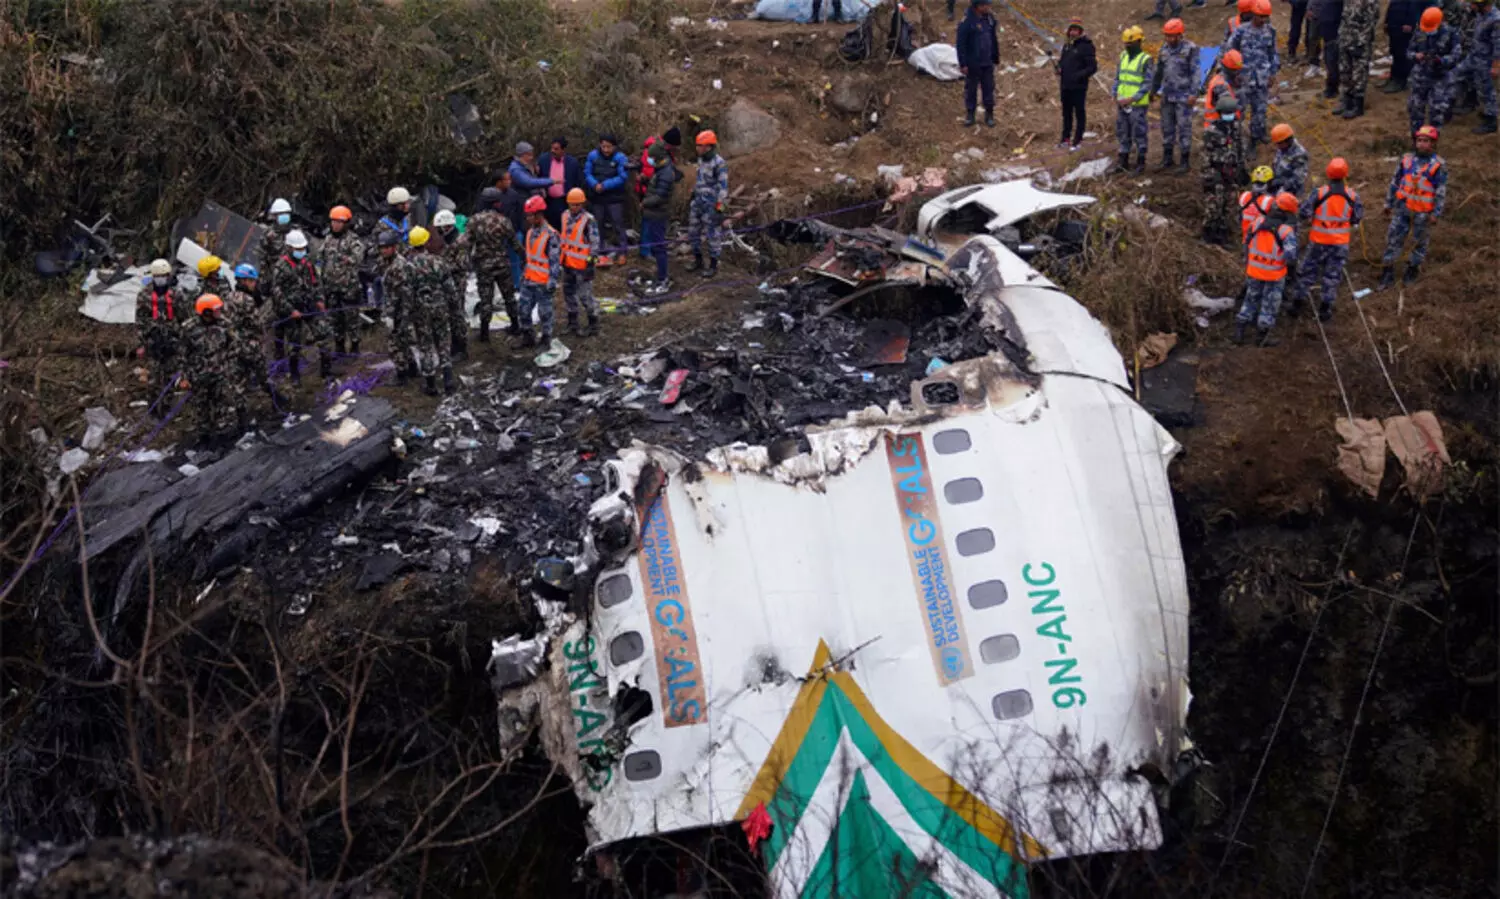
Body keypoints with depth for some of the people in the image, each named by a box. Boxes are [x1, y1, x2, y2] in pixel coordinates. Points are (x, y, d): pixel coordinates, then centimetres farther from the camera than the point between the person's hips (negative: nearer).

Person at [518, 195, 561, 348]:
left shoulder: (550, 235, -17)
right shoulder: (531, 232, 9)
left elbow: (555, 261, -16)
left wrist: (552, 282, -17)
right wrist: (524, 274, 21)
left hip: (543, 283, -8)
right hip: (528, 280, 8)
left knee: (544, 312, 4)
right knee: (524, 309, 11)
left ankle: (546, 339, 17)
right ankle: (527, 337, 25)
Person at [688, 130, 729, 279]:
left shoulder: (719, 163, -18)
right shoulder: (701, 160, 8)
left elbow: (723, 187, -18)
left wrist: (719, 208, -20)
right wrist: (693, 197, 21)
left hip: (711, 204, -8)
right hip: (698, 202, 8)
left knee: (712, 235, 0)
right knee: (694, 232, 13)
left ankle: (713, 265, 11)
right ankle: (698, 261, 27)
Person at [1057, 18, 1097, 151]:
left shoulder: (1086, 46, -10)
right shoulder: (1066, 46, 13)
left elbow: (1093, 67, -12)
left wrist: (1080, 75, -24)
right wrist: (1059, 68, 3)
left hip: (1079, 87, -8)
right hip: (1065, 86, 8)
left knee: (1080, 113, -1)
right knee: (1066, 113, 15)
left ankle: (1078, 140, 4)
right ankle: (1066, 138, 26)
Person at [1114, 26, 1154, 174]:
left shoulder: (1146, 60, -10)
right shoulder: (1123, 56, 9)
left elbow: (1147, 84, -13)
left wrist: (1131, 99, -18)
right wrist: (1116, 96, 6)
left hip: (1137, 105, -6)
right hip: (1122, 103, 6)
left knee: (1139, 134, 0)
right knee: (1122, 133, 12)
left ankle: (1141, 163, 10)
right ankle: (1123, 162, 21)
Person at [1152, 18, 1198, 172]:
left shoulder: (1190, 48, -9)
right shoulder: (1165, 48, 10)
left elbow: (1195, 72, -11)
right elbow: (1159, 71, 19)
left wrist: (1193, 93, -16)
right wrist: (1154, 90, 22)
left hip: (1184, 96, -6)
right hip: (1167, 95, 6)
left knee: (1184, 127, -3)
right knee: (1167, 127, 12)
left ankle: (1186, 162, 2)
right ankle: (1167, 159, 22)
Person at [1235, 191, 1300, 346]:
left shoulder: (1259, 221, -8)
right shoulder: (1286, 230, -21)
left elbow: (1247, 244, 3)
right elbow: (1291, 255, -29)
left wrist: (1247, 263, 16)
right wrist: (1288, 262, -7)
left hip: (1254, 270, 4)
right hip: (1274, 275, -4)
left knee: (1251, 300, 21)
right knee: (1269, 304, 14)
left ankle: (1239, 331, 22)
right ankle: (1261, 336, 22)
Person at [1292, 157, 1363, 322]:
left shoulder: (1319, 194, -19)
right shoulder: (1352, 196, -11)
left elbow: (1303, 214, -16)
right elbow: (1357, 217, -2)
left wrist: (1311, 218, 5)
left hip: (1318, 241, -1)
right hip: (1340, 243, 1)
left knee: (1308, 271, 15)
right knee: (1332, 275, 13)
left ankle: (1298, 302, 23)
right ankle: (1325, 308, 17)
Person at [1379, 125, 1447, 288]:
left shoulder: (1439, 165, -8)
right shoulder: (1407, 160, 4)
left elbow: (1442, 191, -7)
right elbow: (1395, 182, 11)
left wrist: (1436, 213, -11)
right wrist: (1389, 203, 12)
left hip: (1422, 212, -3)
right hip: (1403, 207, 3)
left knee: (1419, 241, 10)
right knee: (1394, 238, 2)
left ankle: (1413, 269, 27)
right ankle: (1387, 274, 7)